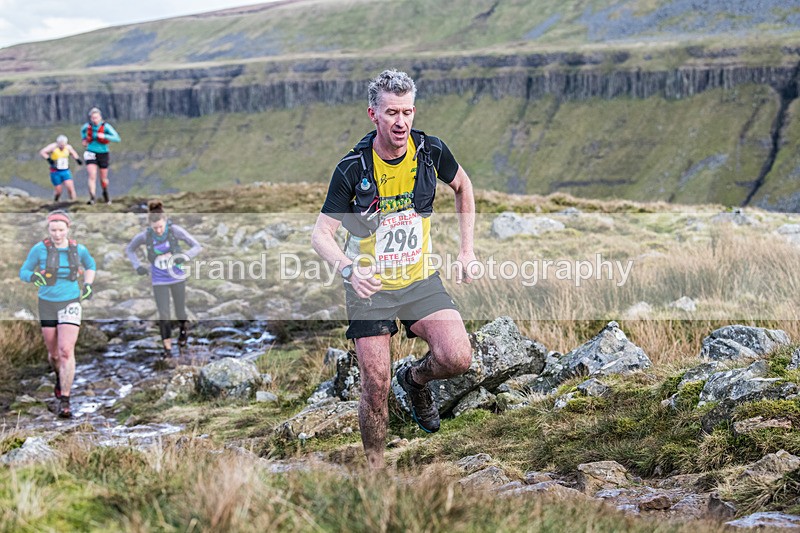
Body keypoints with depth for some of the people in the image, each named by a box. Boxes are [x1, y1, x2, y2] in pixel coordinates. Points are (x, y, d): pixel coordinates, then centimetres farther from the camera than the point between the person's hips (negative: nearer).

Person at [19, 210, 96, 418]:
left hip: (71, 303, -1)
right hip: (47, 304, 1)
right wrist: (36, 277, -22)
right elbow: (23, 272, -1)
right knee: (53, 353, 13)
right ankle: (60, 376, 49)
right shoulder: (39, 249, -9)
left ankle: (64, 402, -13)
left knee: (66, 350, -16)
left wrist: (88, 285, 4)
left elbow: (90, 265, 19)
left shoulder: (78, 249, -3)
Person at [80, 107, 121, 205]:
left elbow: (117, 139, -24)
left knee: (103, 178, 14)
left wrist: (104, 136, -34)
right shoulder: (87, 126, -4)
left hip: (103, 154, -1)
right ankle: (92, 199, -24)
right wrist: (83, 140, 8)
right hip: (91, 154, 1)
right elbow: (82, 130, 23)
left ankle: (105, 193, 44)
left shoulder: (106, 126, -15)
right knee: (92, 176, -18)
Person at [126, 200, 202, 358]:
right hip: (159, 281, 0)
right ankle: (167, 348, 11)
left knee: (180, 312, 12)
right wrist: (138, 266, -14)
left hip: (177, 277, 0)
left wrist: (184, 256, -36)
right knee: (163, 315, -7)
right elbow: (129, 250, 2)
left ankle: (183, 329, 47)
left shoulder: (175, 230, -21)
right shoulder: (145, 236, -17)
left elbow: (197, 246, -17)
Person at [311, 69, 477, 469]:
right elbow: (321, 233, -14)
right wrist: (348, 269, -34)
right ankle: (375, 469, 20)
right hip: (370, 286, -2)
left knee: (457, 358, -20)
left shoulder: (431, 150, -9)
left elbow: (463, 187, 12)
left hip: (421, 279, 2)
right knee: (375, 388, -3)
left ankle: (416, 379, 16)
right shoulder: (352, 168, -17)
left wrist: (467, 249, 6)